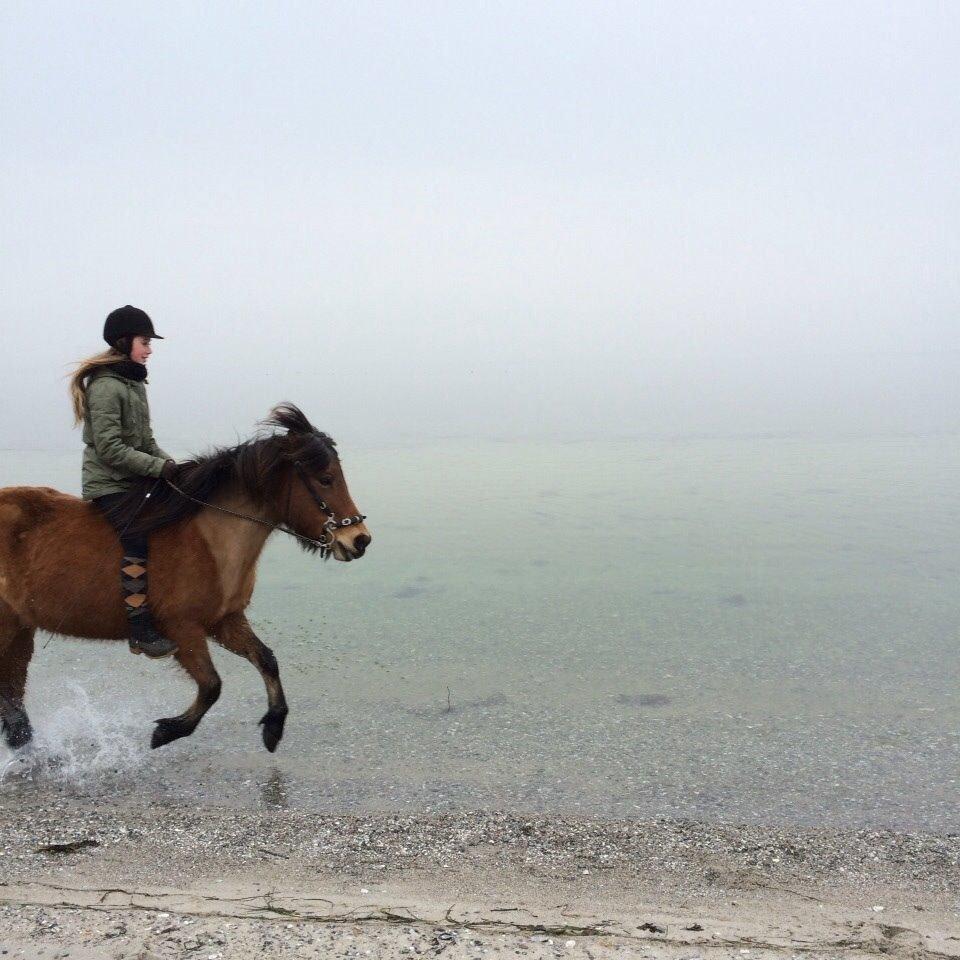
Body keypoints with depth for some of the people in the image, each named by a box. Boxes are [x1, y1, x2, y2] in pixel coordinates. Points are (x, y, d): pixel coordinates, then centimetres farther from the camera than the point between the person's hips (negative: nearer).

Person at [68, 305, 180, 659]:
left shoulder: (134, 382, 13)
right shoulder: (105, 387, -16)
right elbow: (110, 449, -20)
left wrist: (168, 461, 2)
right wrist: (159, 467, -19)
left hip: (136, 481, 10)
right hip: (109, 484, -10)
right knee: (138, 541, -21)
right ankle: (141, 632, -19)